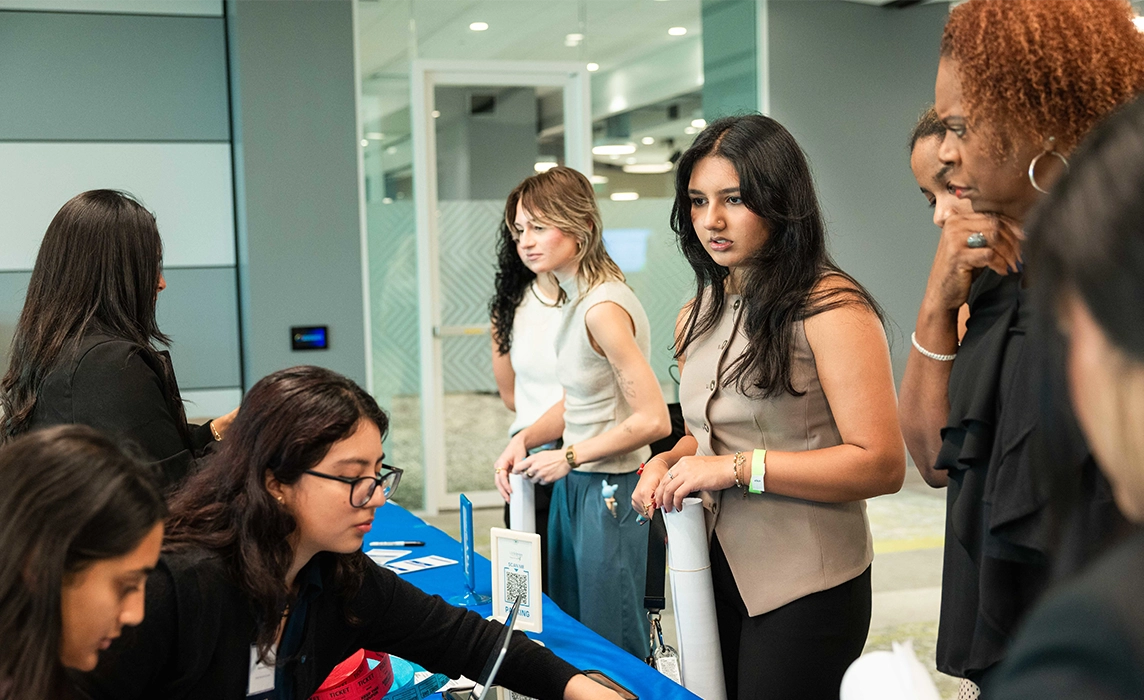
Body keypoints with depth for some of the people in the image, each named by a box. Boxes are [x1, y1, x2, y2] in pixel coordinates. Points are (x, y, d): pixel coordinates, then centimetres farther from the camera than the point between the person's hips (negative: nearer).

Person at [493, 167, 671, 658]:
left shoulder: (603, 308, -22)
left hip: (608, 489, -9)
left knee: (613, 647, 4)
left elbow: (653, 420, -23)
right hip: (573, 485, 9)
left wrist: (570, 456, -14)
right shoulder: (575, 299, 7)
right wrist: (524, 440, 1)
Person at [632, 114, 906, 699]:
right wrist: (666, 464, 1)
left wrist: (738, 467, -21)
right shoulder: (698, 317, 10)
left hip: (804, 589, -7)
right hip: (715, 572, 7)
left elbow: (881, 465, -20)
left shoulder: (830, 307, -15)